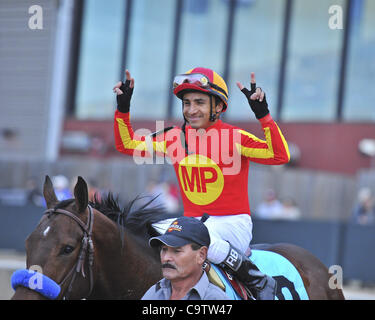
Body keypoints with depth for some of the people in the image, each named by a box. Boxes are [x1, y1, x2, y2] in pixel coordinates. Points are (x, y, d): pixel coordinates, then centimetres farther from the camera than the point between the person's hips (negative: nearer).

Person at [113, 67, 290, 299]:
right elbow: (127, 145, 13)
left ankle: (259, 282, -16)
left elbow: (279, 156, -20)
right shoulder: (175, 138, 6)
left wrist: (263, 114, -28)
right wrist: (123, 109, 2)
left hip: (234, 224, -5)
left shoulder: (234, 137, -8)